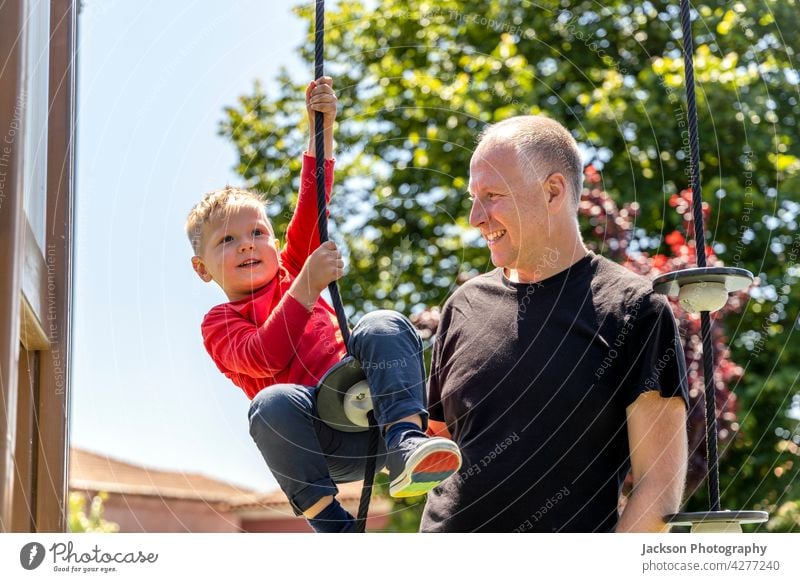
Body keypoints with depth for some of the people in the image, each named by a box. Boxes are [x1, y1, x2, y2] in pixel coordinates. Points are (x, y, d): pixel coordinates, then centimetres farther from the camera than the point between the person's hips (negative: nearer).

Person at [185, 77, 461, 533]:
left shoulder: (290, 271, 25)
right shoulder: (219, 323, 12)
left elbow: (312, 204, 15)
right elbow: (263, 358, -10)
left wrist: (322, 129, 3)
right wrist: (307, 286, -14)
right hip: (319, 441, -3)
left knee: (383, 325, -20)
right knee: (273, 402, -35)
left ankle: (406, 439, -38)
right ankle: (327, 518, -28)